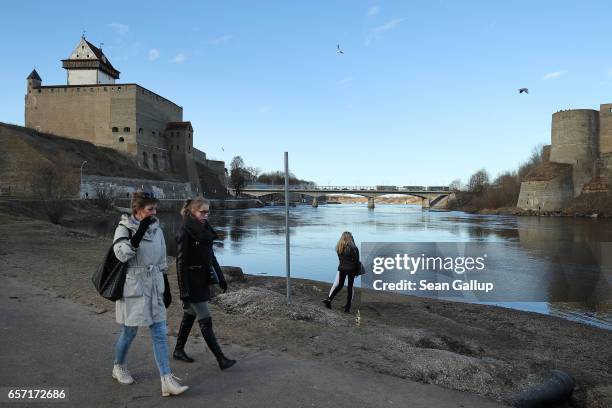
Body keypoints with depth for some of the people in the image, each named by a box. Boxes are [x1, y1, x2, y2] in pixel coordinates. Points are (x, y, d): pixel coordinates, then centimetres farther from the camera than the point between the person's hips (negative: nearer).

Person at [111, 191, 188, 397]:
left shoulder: (157, 230, 5)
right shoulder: (124, 228, -8)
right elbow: (122, 254, -25)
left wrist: (166, 289, 12)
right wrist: (141, 230, -30)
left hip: (154, 288, 4)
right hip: (132, 288, -4)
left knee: (160, 334, 2)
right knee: (129, 332, 11)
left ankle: (167, 381, 5)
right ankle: (119, 367, 39)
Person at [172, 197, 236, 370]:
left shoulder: (204, 229, 7)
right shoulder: (185, 232, -16)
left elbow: (211, 256, 15)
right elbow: (181, 262, -17)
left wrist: (221, 278, 15)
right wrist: (185, 291, -19)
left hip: (203, 279, 8)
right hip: (192, 281, -8)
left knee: (190, 315, 18)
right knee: (205, 320, -4)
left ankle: (178, 351, 34)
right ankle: (221, 359, 1)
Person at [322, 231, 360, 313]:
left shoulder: (339, 247, -2)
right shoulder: (352, 247, -13)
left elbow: (340, 258, 3)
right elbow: (356, 260, -7)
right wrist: (357, 271, 4)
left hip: (342, 268, 3)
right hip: (351, 269, -3)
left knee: (339, 285, 14)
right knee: (350, 287, 7)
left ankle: (329, 299, -2)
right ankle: (347, 307, 9)